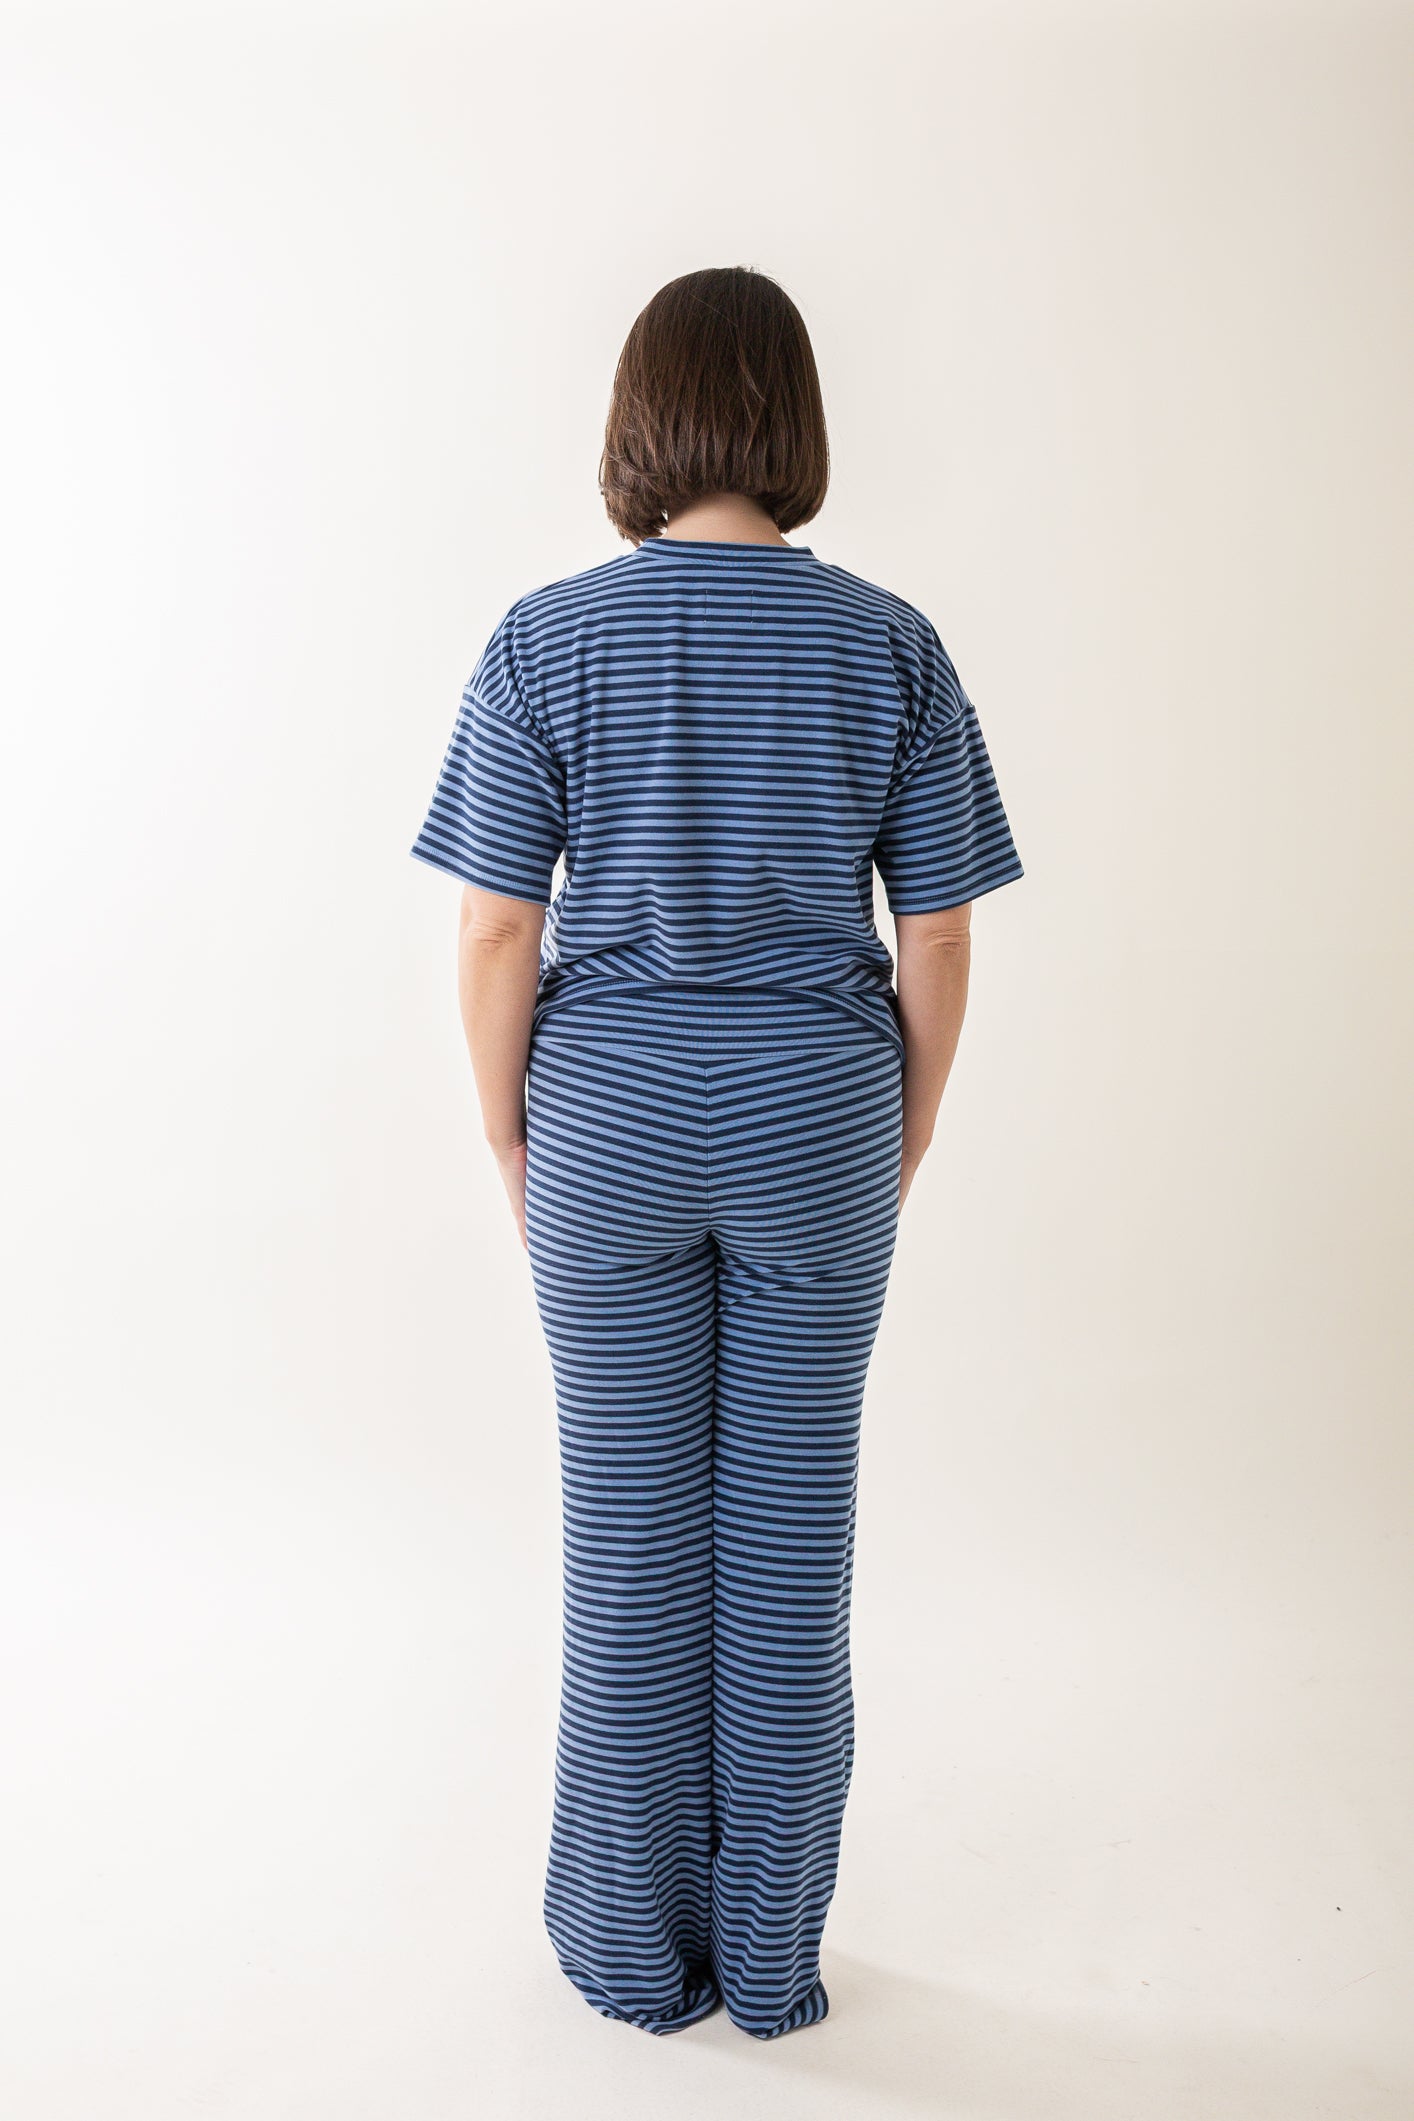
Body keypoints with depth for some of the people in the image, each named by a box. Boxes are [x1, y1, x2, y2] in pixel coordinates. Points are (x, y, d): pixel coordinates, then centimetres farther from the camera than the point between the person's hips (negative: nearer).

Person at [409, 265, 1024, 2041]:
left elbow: (496, 934, -7)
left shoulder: (544, 641, -7)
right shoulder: (892, 645, -3)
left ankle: (637, 1952, 29)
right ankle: (771, 1957, 29)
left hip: (612, 1113, 0)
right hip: (818, 1115, 1)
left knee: (630, 1534, 12)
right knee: (790, 1526, 12)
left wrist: (512, 1141, 6)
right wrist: (903, 1142, 10)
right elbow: (936, 944, -2)